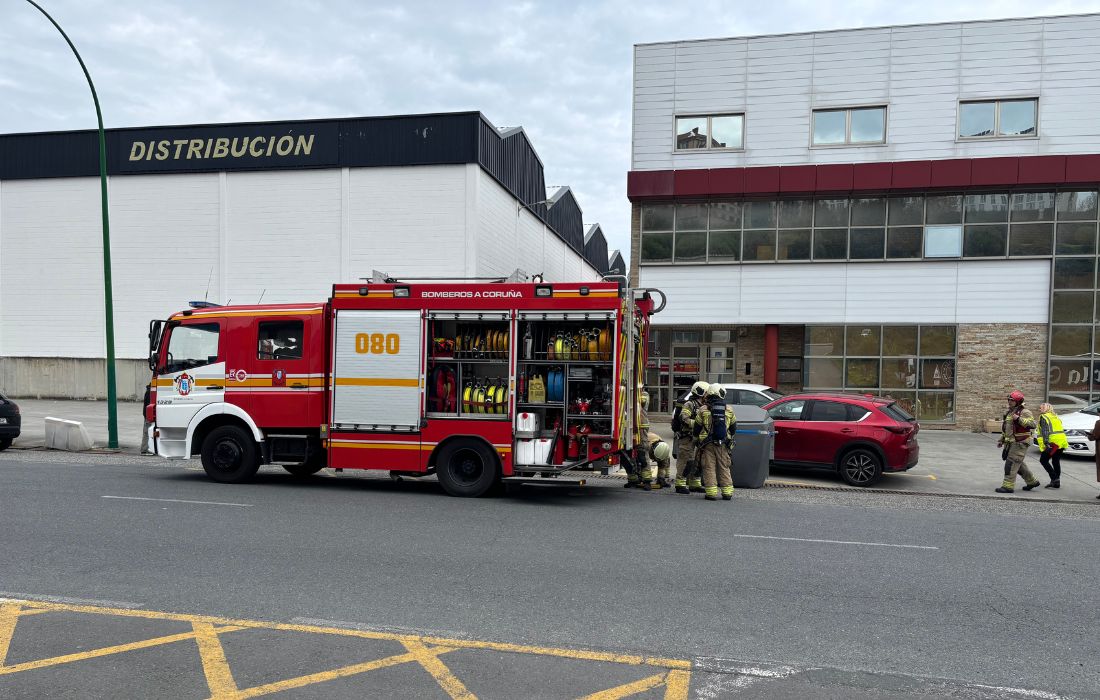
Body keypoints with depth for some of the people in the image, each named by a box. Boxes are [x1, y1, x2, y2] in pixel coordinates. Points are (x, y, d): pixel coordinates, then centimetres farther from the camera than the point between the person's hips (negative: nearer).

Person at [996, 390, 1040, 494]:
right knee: (1018, 464, 18)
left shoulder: (1024, 412, -12)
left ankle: (1008, 486, -9)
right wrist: (1001, 440, 23)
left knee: (1011, 463, -11)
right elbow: (1006, 428, 26)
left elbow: (1032, 424, -26)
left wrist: (1019, 419, -31)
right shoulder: (1009, 412, 17)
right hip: (1011, 442, 10)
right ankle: (1032, 481, 32)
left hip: (1020, 443, -10)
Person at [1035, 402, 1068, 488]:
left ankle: (1054, 478, -8)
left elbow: (1045, 431, -15)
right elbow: (1059, 429, 22)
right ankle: (1057, 482, 15)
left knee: (1043, 460, 2)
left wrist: (1046, 443, -22)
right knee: (1056, 461, 15)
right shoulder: (1056, 417, 22)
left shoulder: (1043, 417, -3)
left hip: (1053, 443, -8)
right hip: (1062, 442, 8)